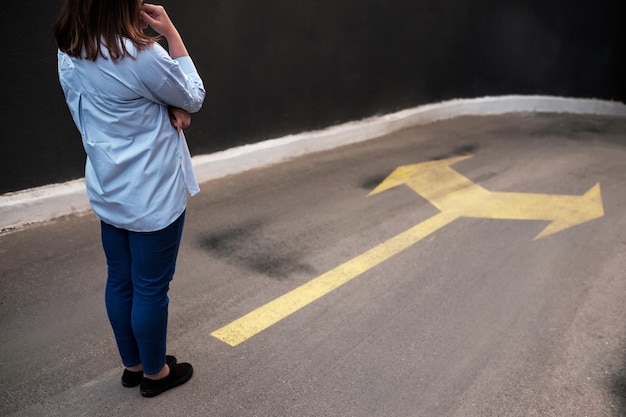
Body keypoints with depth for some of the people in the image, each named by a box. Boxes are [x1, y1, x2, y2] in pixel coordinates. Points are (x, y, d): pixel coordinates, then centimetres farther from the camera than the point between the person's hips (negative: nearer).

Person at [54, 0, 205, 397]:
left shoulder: (69, 53, 1)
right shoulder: (140, 54, -24)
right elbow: (194, 98, -8)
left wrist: (168, 109, -6)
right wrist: (170, 32, -10)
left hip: (108, 191, 8)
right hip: (151, 196, -7)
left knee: (120, 282, 18)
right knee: (151, 287, 9)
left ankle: (133, 365, 37)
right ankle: (154, 373, 30)